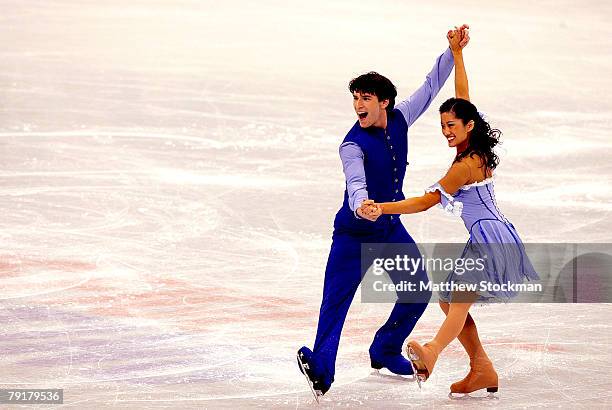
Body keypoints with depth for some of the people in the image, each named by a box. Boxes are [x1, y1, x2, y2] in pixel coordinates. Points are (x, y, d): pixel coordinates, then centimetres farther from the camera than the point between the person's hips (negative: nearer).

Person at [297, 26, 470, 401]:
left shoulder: (399, 121, -6)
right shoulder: (353, 144, -24)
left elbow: (430, 88, 6)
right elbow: (356, 182, -41)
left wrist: (452, 52, 2)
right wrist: (361, 207, -62)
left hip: (391, 228, 7)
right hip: (354, 233, -7)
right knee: (336, 302, -15)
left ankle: (386, 352, 28)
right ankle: (321, 369, -21)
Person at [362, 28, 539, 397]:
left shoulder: (465, 166, -15)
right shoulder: (478, 152, 10)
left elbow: (426, 201, -15)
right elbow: (463, 97, 19)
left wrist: (381, 209, -17)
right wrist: (457, 53, 21)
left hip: (491, 240, -10)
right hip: (486, 239, 10)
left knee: (460, 295, -30)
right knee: (449, 300, 11)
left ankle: (433, 352, -53)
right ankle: (483, 371, 8)